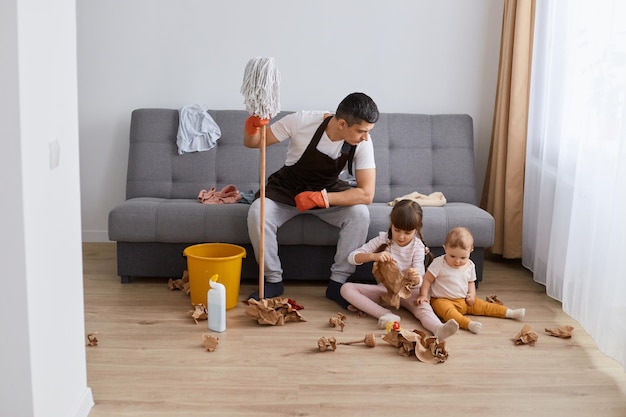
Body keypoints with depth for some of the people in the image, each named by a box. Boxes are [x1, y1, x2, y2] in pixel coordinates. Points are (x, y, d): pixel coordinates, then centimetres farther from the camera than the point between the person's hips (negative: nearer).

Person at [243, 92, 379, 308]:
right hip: (287, 188, -1)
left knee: (360, 214, -28)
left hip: (329, 191, 1)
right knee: (257, 214, -30)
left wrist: (320, 198, -37)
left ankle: (337, 282, -11)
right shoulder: (302, 121, -27)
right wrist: (252, 127, -41)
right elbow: (252, 143, -16)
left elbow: (366, 194, -27)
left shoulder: (362, 143, -23)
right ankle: (273, 280, -9)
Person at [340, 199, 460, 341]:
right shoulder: (382, 239, -6)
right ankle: (386, 314, -36)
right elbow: (352, 257, -11)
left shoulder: (417, 247, -7)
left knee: (423, 306, -36)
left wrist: (415, 278, -39)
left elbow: (418, 281, -13)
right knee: (346, 288, -21)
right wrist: (373, 256, -31)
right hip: (384, 288, 2)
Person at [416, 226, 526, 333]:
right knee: (448, 311, -36)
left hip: (464, 301, 6)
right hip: (442, 300, -6)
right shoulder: (439, 264, -14)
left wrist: (472, 295, 0)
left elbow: (471, 282, 17)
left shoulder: (470, 266, 2)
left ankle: (509, 312, 8)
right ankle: (468, 323, -56)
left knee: (482, 305, 0)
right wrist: (423, 295, -18)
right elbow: (427, 279, -10)